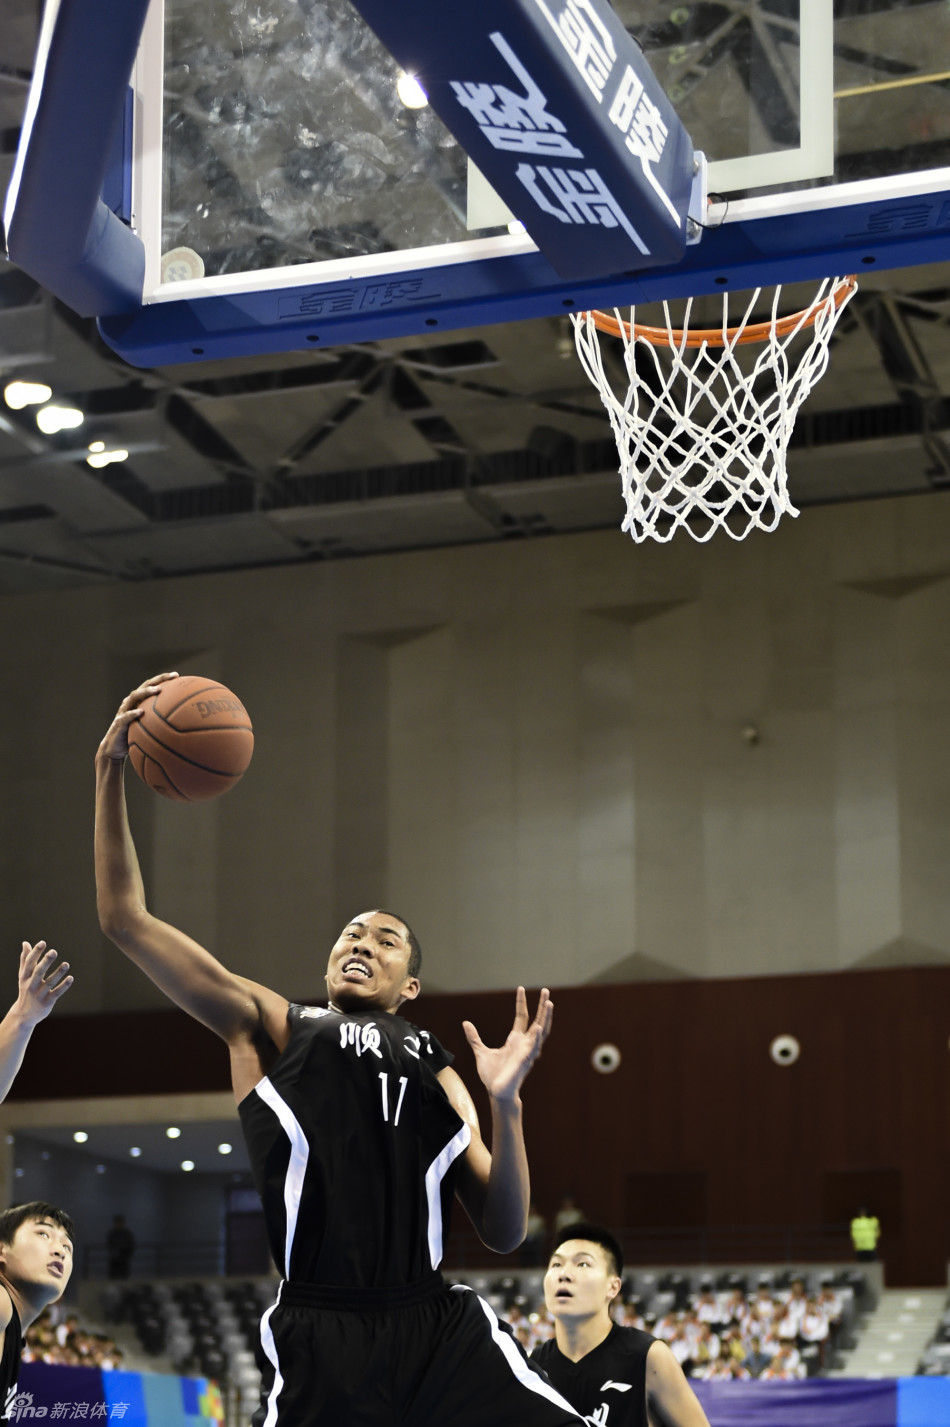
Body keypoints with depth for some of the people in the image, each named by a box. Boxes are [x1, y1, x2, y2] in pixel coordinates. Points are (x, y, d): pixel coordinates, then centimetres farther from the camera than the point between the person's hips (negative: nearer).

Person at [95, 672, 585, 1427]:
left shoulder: (437, 1070, 25)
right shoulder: (272, 1027, 18)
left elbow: (505, 1232, 18)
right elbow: (126, 919, 11)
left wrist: (506, 1103, 4)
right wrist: (111, 769, 4)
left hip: (440, 1329, 2)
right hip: (320, 1334, -2)